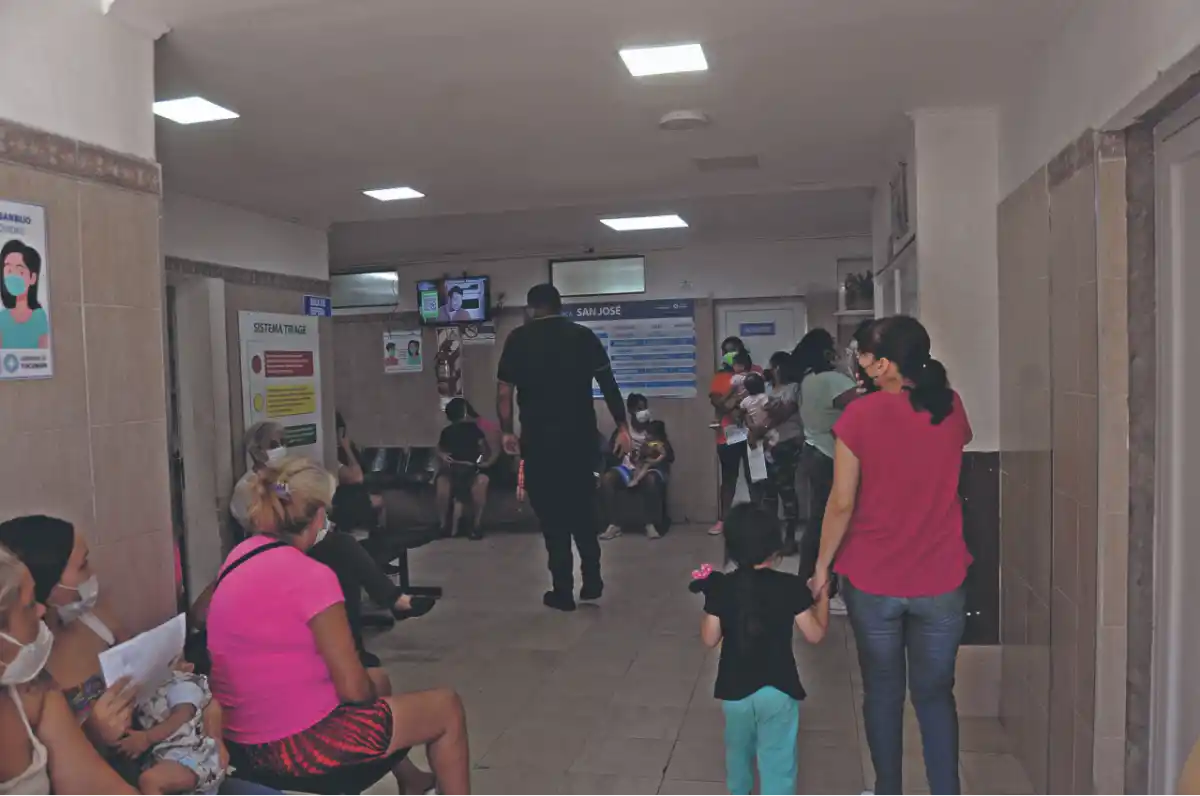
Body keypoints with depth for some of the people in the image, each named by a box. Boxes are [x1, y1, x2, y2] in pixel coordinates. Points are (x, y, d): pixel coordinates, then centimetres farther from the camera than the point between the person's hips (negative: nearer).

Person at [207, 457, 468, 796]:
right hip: (295, 744, -9)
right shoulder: (310, 575, -23)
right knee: (447, 708, 8)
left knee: (377, 681, 33)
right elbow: (353, 688, -20)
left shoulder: (242, 555, 1)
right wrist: (372, 689, 2)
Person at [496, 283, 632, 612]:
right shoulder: (584, 336, 5)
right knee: (582, 507, 18)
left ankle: (563, 591, 9)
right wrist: (622, 427, 3)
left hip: (539, 438, -2)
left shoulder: (519, 339, 2)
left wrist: (507, 431, 7)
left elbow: (504, 390, -2)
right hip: (580, 435, 2)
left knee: (552, 513, 6)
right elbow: (608, 384, 0)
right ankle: (592, 580, 18)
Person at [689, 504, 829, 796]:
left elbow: (710, 639, -3)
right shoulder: (791, 586, -14)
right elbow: (815, 634, -7)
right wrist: (823, 594, 5)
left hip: (734, 688, 3)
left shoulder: (720, 588, -9)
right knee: (777, 759, 8)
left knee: (738, 749, 27)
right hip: (777, 689, -3)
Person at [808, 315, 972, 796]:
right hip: (941, 580, 2)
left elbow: (842, 503, -13)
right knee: (935, 694, 14)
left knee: (883, 692, 15)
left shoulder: (861, 415, -14)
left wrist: (821, 566, -1)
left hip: (872, 579, -2)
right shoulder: (951, 408, -3)